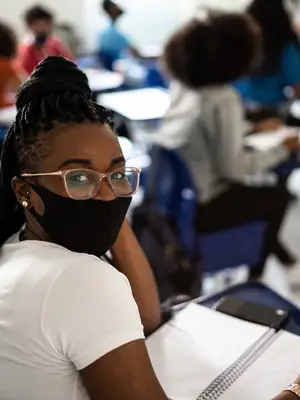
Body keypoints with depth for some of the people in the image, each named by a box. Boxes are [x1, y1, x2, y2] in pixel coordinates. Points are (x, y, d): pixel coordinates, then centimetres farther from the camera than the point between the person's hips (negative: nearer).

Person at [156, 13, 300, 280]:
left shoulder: (181, 86, 1)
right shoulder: (222, 100, -23)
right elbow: (232, 167, -20)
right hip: (196, 208, -7)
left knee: (250, 188, 27)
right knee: (278, 196, 15)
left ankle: (268, 247, 41)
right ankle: (255, 273, 31)